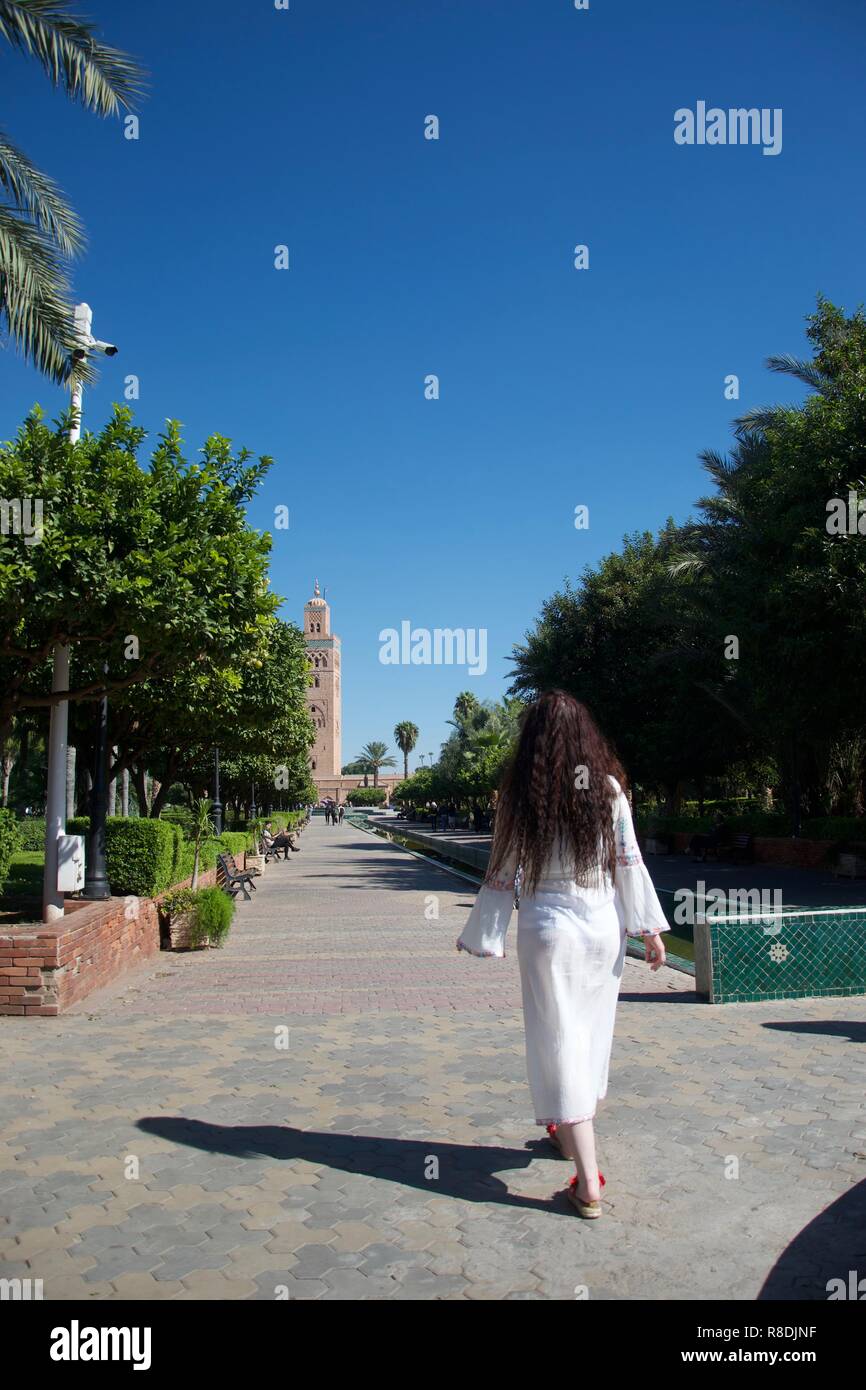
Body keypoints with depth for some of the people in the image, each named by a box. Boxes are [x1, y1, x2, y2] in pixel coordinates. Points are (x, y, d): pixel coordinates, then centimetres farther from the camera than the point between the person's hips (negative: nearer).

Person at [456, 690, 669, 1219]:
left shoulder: (519, 794, -7)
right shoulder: (609, 787, -2)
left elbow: (503, 874, -4)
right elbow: (630, 862, -2)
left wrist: (480, 936, 5)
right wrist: (650, 928, 5)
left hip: (550, 929, -3)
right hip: (605, 924, 3)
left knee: (561, 1039, 2)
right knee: (593, 1031, 20)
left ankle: (588, 1182, -1)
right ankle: (572, 1131, 41)